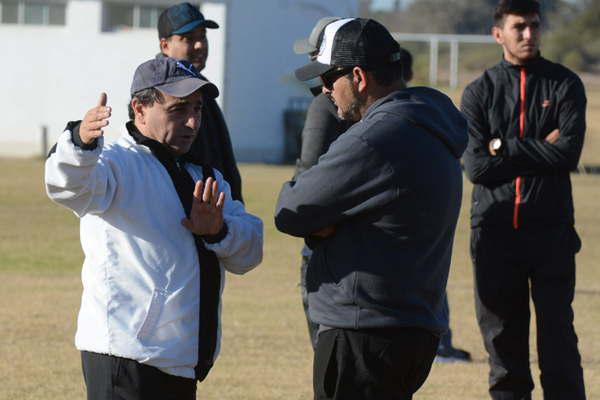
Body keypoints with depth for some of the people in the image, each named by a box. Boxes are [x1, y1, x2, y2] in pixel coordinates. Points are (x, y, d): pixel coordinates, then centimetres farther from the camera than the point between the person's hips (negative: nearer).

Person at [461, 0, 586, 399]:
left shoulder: (565, 85, 4)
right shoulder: (479, 92, 6)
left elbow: (569, 153, -11)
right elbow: (476, 166, -6)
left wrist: (505, 149, -9)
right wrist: (539, 150, -8)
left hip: (551, 230, -2)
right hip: (494, 230, 2)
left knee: (558, 337, -4)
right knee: (502, 338, 6)